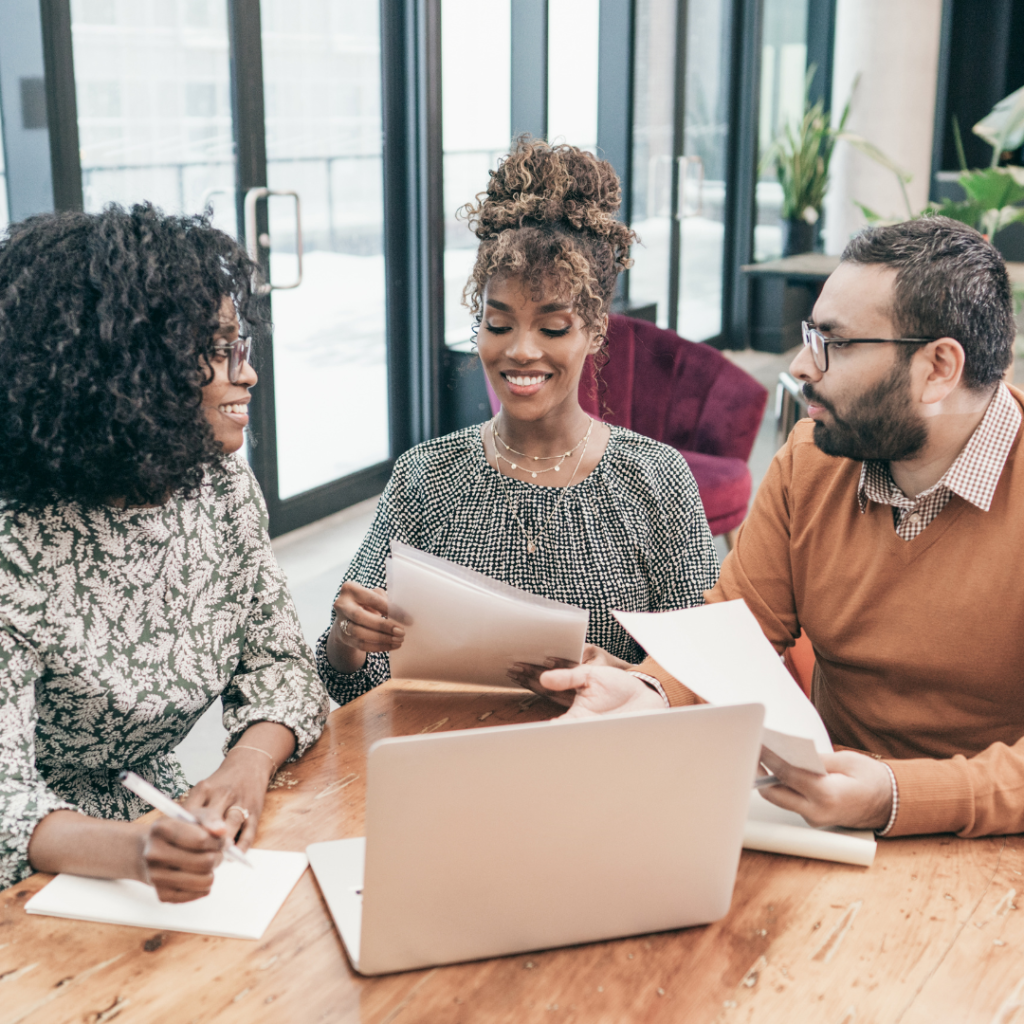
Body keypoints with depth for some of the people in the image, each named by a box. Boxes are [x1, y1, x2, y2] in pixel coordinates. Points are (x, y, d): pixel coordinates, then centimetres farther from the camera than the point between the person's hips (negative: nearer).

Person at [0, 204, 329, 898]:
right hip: (58, 866, -4)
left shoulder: (223, 486, -3)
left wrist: (250, 763, -21)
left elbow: (280, 659, 1)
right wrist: (130, 849, -44)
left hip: (169, 817, 5)